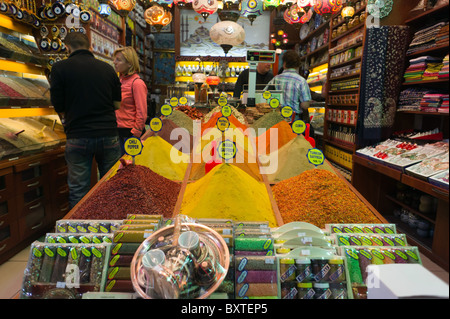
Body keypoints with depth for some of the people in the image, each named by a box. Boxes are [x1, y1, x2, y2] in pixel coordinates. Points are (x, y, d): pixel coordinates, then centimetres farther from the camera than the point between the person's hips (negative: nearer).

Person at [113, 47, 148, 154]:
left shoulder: (137, 83, -12)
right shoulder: (120, 80, 11)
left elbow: (142, 114, -16)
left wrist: (135, 136, -17)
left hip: (130, 132, -7)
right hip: (118, 131, 7)